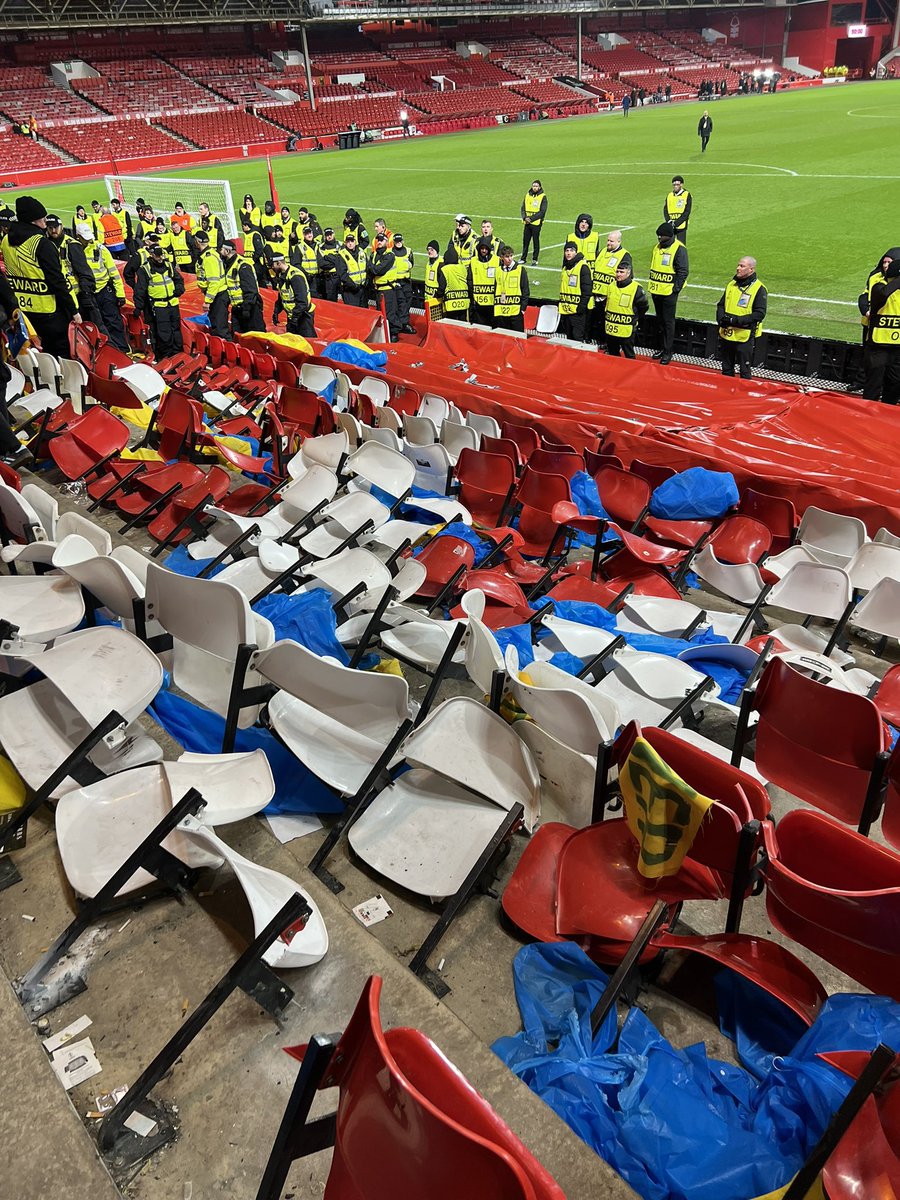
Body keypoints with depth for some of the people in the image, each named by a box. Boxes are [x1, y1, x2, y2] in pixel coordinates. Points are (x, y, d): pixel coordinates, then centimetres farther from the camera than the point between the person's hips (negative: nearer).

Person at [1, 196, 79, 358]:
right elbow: (57, 280, -18)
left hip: (19, 308, 7)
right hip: (47, 309, -7)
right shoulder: (42, 243, -17)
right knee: (60, 354, 2)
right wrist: (73, 310, -13)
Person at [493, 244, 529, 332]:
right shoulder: (498, 270, 11)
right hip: (500, 312, 4)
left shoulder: (520, 269, 0)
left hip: (516, 311, -3)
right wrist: (495, 307, 10)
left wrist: (523, 308, -7)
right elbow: (495, 290, 16)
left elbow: (525, 291, -1)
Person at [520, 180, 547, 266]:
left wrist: (531, 219, -17)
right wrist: (525, 217, -9)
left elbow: (542, 211, -11)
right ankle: (523, 258, 19)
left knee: (535, 241, 1)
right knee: (525, 241, 8)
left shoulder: (543, 197, -5)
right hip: (527, 223, 4)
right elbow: (523, 207, 10)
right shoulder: (527, 195, 9)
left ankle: (535, 260, 8)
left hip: (536, 223, -4)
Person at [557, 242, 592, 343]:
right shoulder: (565, 267, 15)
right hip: (565, 309, 8)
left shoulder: (583, 267, -10)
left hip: (578, 311, -8)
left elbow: (587, 290, -14)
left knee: (577, 337, -10)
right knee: (568, 337, 13)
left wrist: (582, 307, -19)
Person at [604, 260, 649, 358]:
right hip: (610, 329, 6)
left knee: (629, 356, 3)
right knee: (612, 355, 18)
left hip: (626, 331, -6)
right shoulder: (612, 286, 7)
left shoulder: (636, 289, -12)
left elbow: (644, 307, -3)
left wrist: (634, 319, 3)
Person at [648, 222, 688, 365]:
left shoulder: (679, 250, -11)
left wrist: (675, 289, -16)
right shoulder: (657, 247, 11)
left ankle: (667, 352, 3)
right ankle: (662, 347, 27)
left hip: (669, 293, -7)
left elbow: (682, 272, -12)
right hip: (656, 291, 7)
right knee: (660, 320, 15)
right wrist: (653, 285, 15)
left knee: (668, 322, -3)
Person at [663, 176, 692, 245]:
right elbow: (665, 210, 7)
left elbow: (687, 212, -8)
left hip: (681, 226, -4)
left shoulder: (687, 195, -1)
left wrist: (676, 223, -17)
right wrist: (669, 221, -11)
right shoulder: (669, 195, 12)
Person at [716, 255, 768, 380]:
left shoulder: (759, 289, -8)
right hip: (726, 335, 6)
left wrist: (737, 320, -22)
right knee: (726, 369, 16)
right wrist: (721, 318, -5)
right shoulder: (731, 284, 11)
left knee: (745, 371, 1)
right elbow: (721, 304, 17)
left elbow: (760, 313, -14)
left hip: (744, 337, -6)